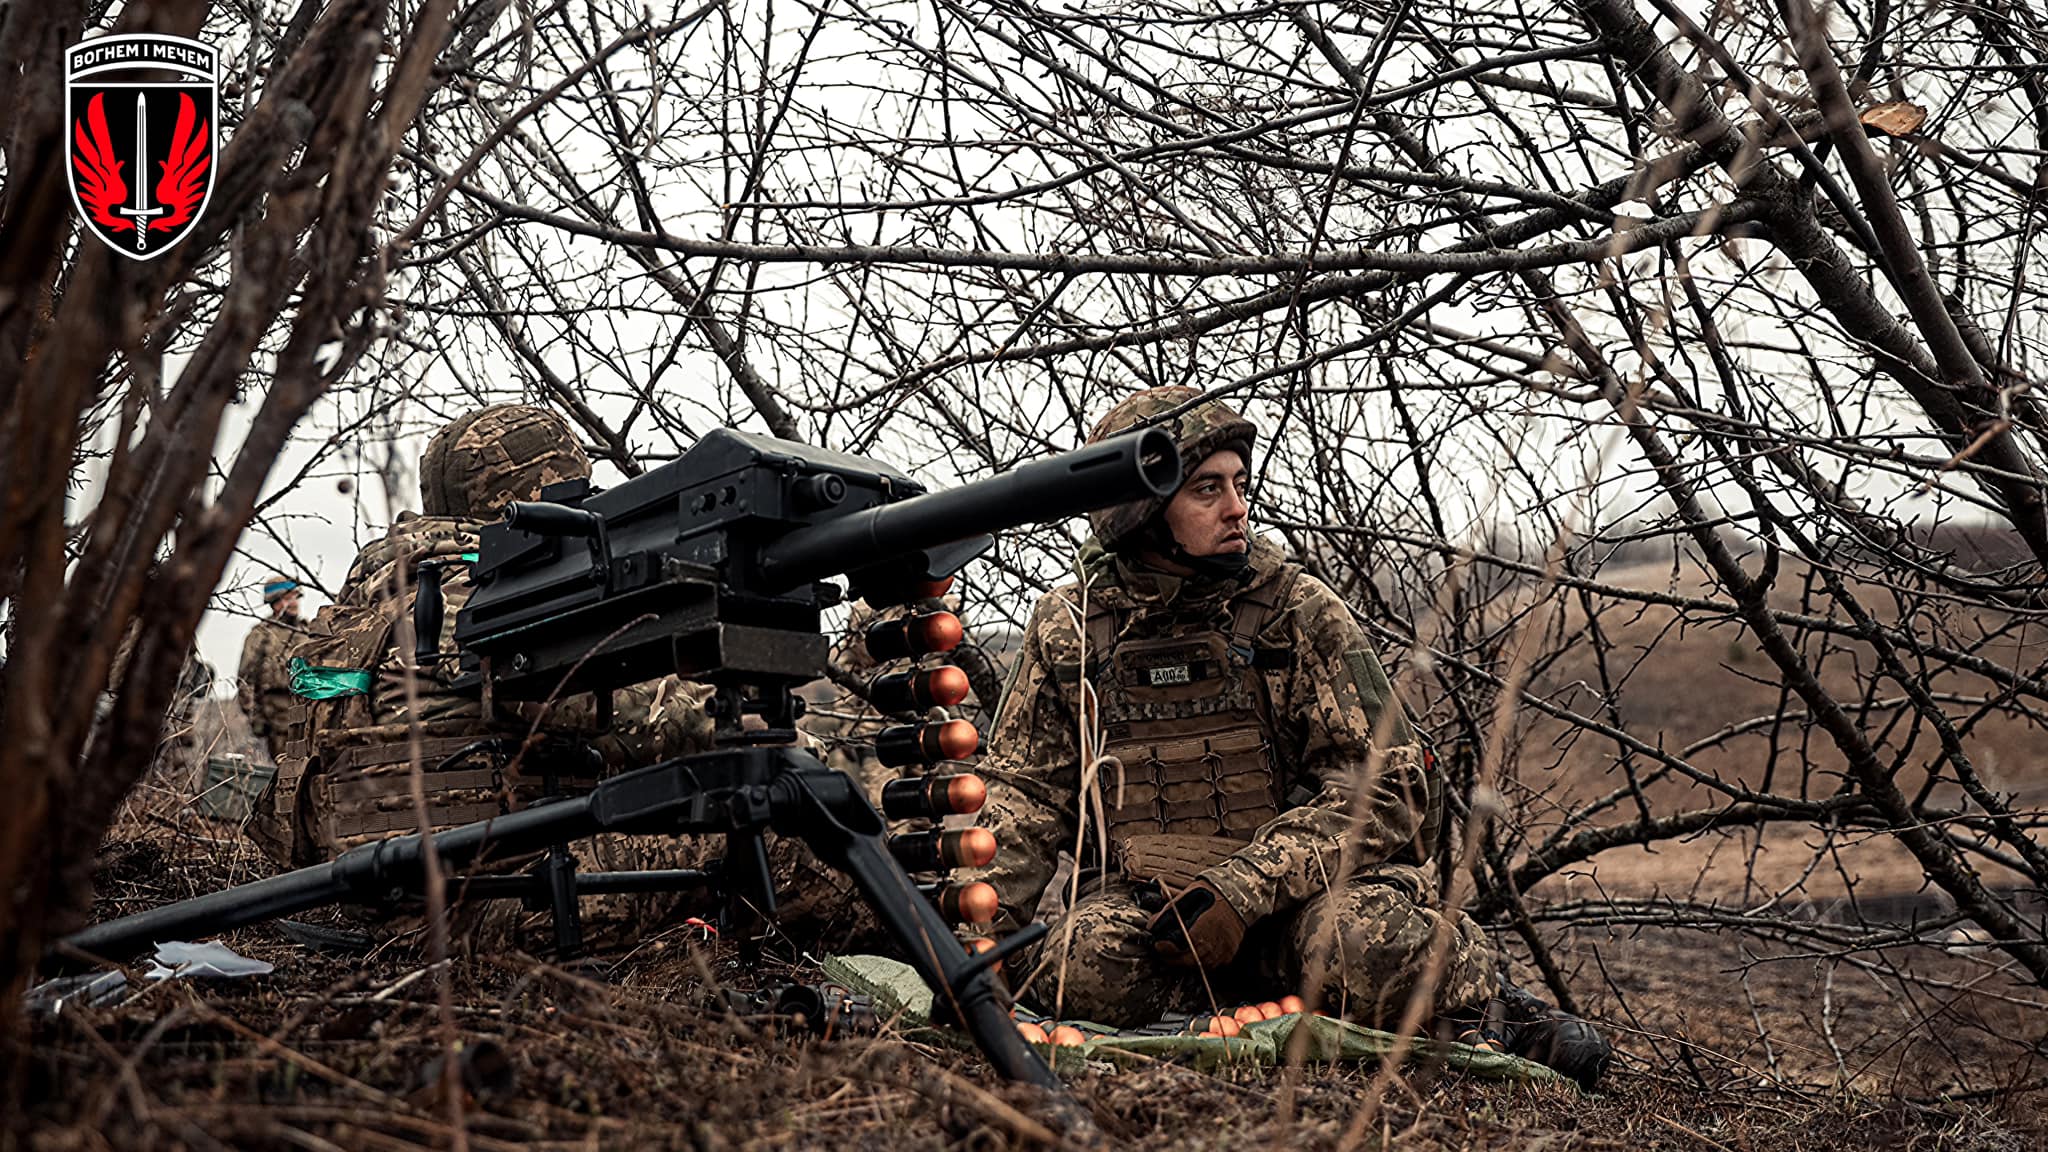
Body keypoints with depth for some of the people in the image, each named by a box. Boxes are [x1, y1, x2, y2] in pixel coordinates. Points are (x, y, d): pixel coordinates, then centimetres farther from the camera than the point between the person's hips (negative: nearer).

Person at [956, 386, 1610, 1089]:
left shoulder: (1297, 612, -1)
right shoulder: (1067, 630, 5)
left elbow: (1386, 787, -7)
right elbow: (1024, 793, 9)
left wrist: (1239, 892, -20)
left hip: (1296, 899, -1)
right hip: (1136, 900, 2)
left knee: (1362, 942, -34)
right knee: (1085, 969, -31)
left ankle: (1473, 995, -1)